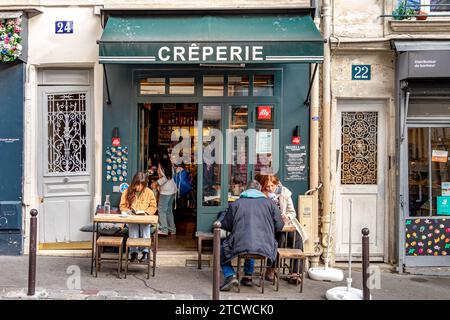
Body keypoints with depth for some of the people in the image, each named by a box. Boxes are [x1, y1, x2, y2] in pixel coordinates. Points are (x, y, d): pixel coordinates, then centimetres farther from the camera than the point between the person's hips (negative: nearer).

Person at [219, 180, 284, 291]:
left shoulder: (236, 203, 6)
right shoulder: (270, 203, 10)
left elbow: (225, 225, 9)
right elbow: (279, 226, 12)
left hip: (241, 246, -3)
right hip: (265, 248, 3)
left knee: (222, 250, 26)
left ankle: (230, 275, 3)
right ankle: (248, 276, 31)